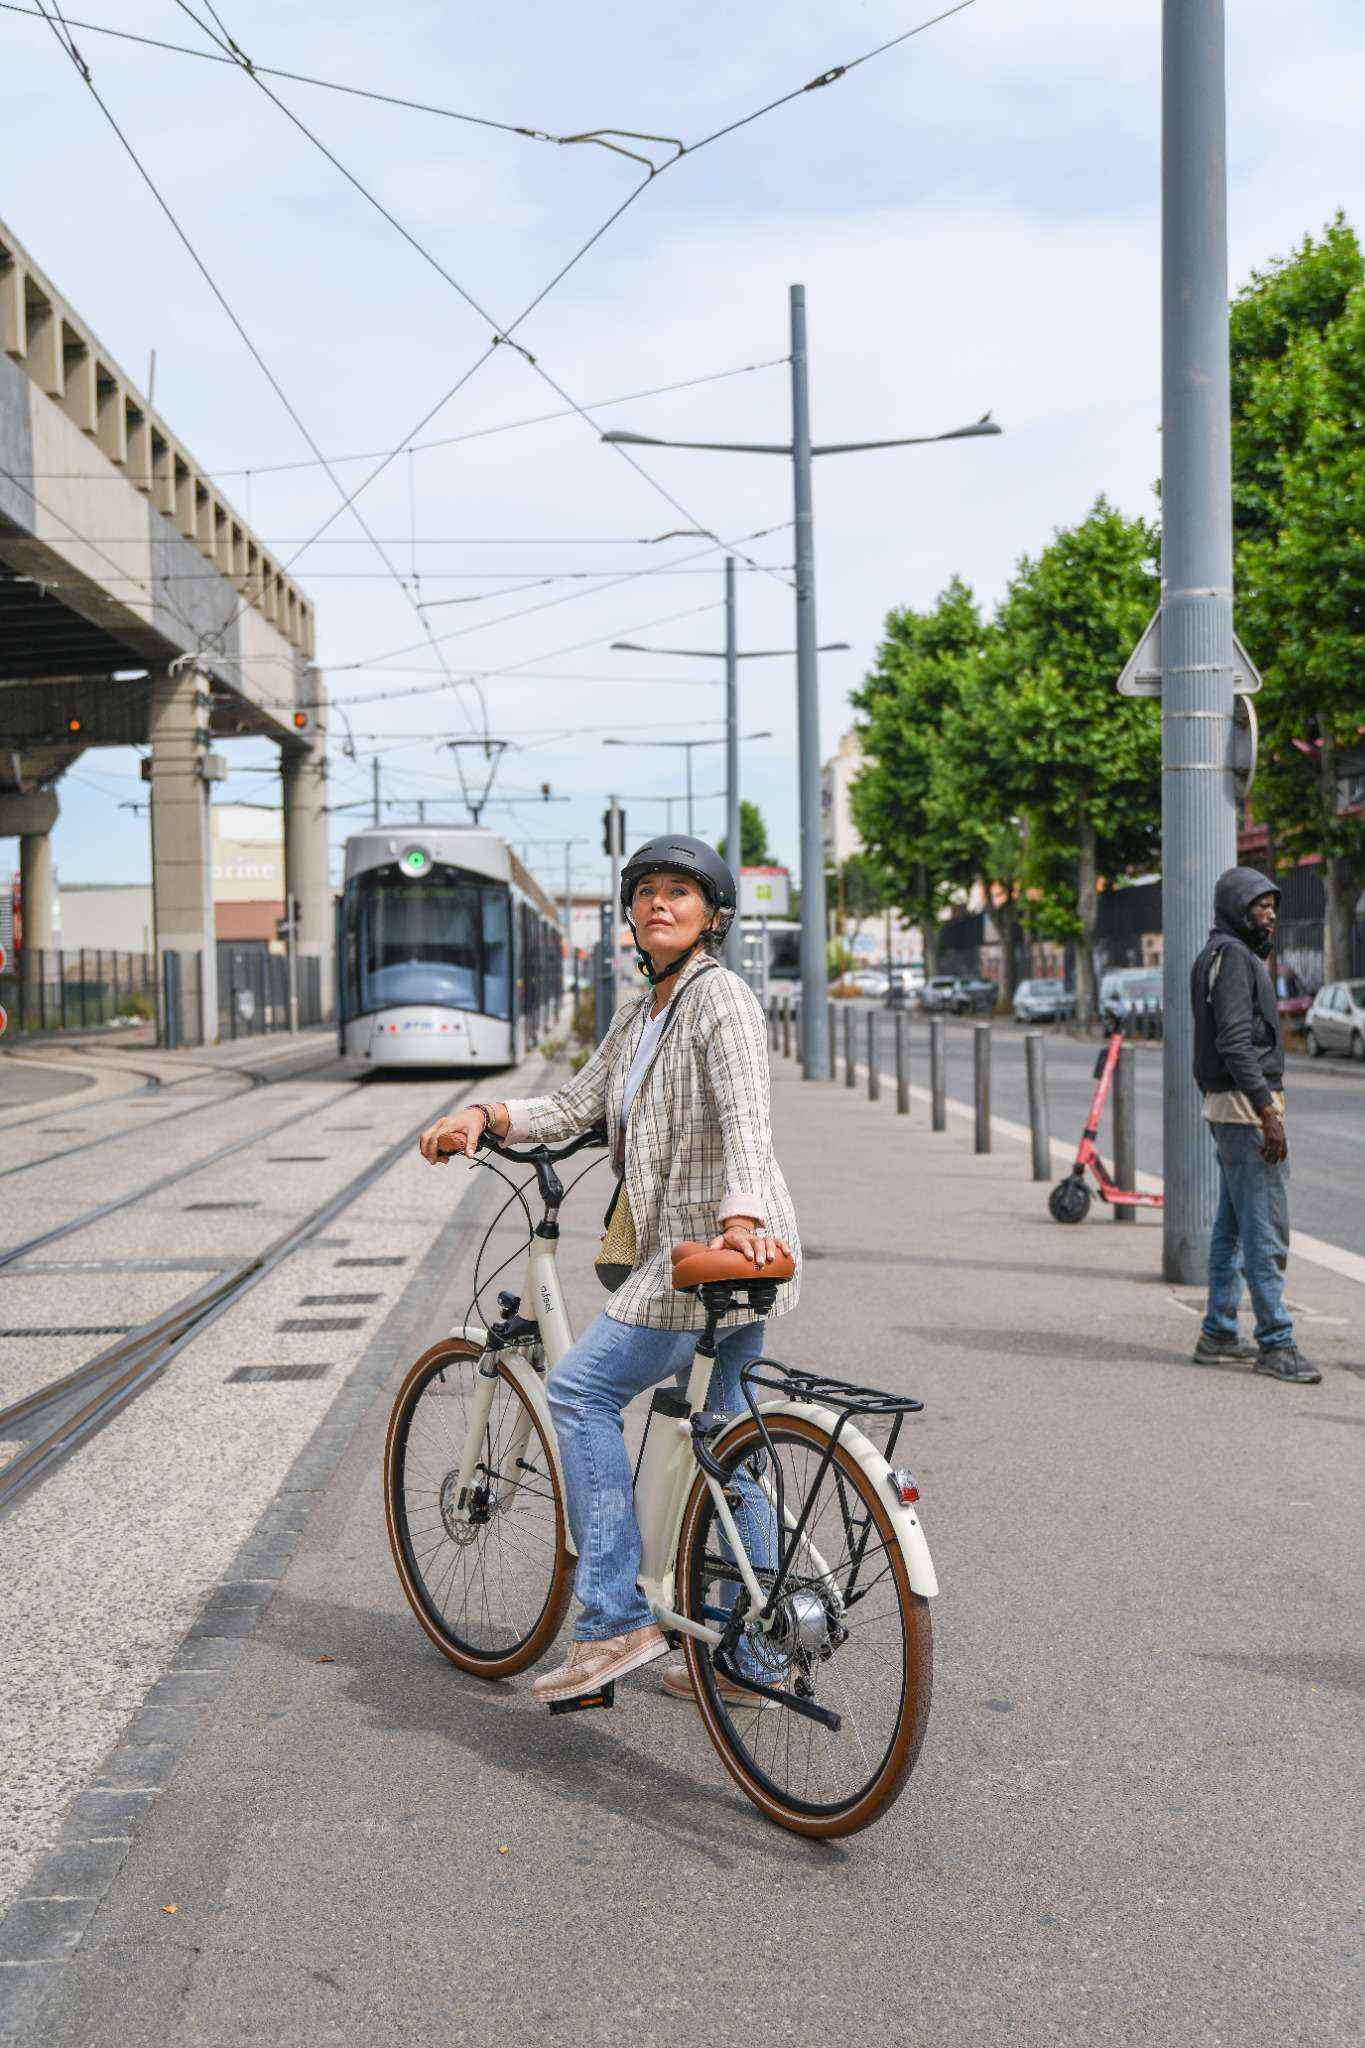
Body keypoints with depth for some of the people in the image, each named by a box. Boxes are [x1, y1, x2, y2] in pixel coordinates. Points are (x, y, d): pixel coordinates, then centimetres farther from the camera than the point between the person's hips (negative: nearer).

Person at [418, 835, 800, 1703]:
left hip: (723, 1248, -10)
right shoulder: (639, 1014, 18)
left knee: (581, 1388, -9)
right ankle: (745, 1659, 20)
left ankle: (615, 1619, -6)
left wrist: (740, 1217, -39)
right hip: (690, 1248, 10)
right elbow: (580, 1105, 16)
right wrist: (484, 1116, 1)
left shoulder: (720, 995, -11)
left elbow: (745, 1115, -24)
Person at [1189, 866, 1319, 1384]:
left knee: (1233, 1225, 14)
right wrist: (1268, 1112, -24)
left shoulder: (1229, 954, 19)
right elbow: (1236, 1041, -22)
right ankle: (1275, 1344, -9)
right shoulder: (1231, 955, -13)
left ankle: (1218, 1333, 19)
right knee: (1266, 1229, -10)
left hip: (1228, 1109, 11)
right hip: (1246, 1107, -11)